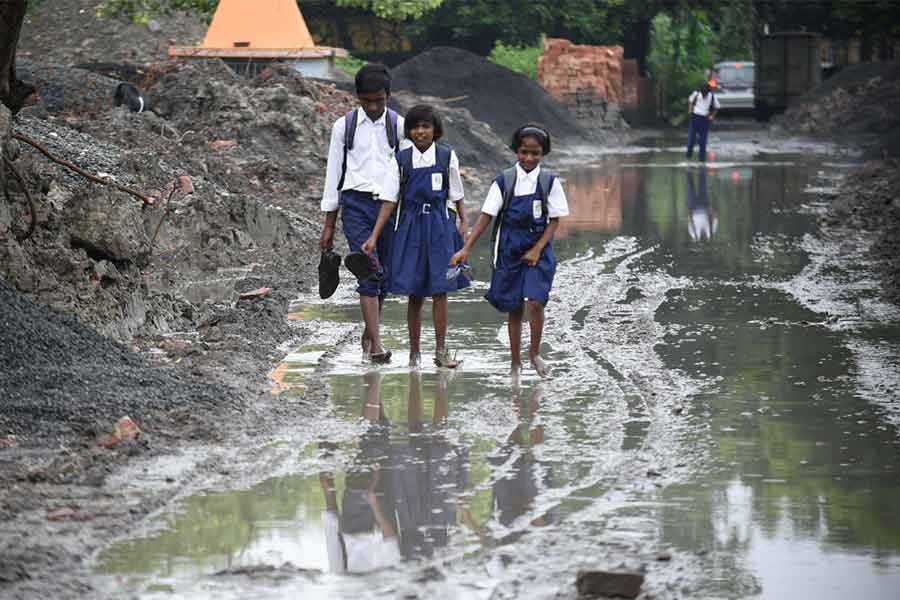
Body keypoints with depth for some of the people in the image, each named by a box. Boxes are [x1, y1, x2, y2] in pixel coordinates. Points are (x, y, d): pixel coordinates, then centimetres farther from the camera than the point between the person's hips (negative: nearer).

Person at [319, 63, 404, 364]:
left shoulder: (399, 126, 4)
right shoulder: (344, 126, 3)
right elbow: (334, 174, 7)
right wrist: (329, 225, 6)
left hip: (390, 204, 2)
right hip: (356, 204, -2)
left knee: (383, 275, 7)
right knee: (369, 272, -13)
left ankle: (369, 332, 30)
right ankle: (376, 345, -17)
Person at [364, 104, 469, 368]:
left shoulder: (447, 156, 1)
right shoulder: (401, 160, 0)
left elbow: (456, 195, 10)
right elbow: (390, 201, 0)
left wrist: (463, 222, 1)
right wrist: (374, 237, -4)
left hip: (440, 226, 0)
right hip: (410, 226, 1)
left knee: (439, 289, -4)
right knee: (414, 294, 4)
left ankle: (441, 349, 2)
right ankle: (414, 351, 12)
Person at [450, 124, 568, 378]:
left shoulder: (549, 182, -2)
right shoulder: (504, 181, -3)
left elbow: (554, 221, -1)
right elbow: (486, 216, -4)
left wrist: (537, 250, -11)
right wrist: (466, 249, -12)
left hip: (538, 251, -1)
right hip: (510, 251, 1)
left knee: (535, 301, -15)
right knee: (514, 309, 6)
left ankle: (535, 353, 5)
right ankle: (515, 362, 18)